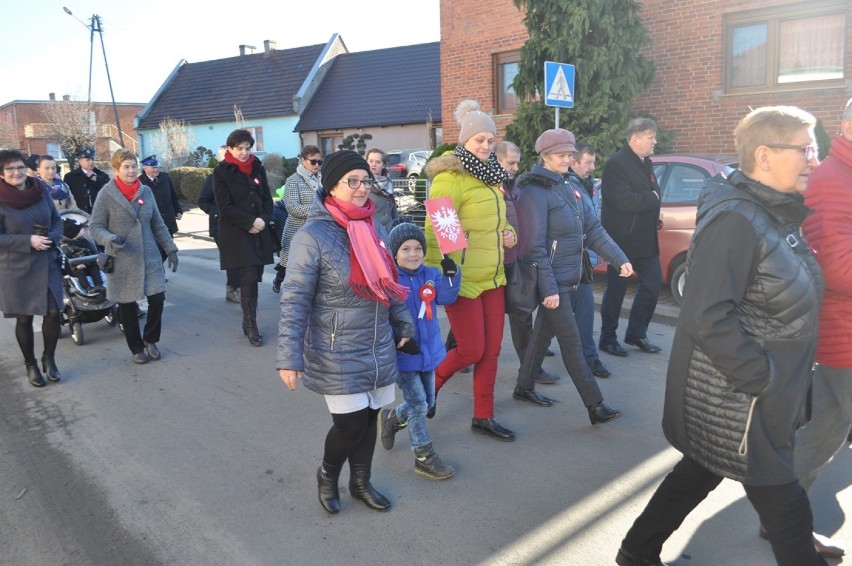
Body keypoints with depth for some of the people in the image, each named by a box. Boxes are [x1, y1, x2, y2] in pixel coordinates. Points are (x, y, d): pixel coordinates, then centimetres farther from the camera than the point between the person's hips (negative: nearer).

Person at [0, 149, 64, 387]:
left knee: (53, 313, -1)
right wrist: (28, 241, -22)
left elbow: (57, 220, 9)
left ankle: (49, 359, 22)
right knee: (24, 318, 8)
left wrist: (52, 238, -11)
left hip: (47, 264, 3)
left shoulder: (41, 190, 1)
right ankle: (31, 365, 26)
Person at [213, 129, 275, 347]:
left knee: (255, 277, 5)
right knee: (249, 278, -10)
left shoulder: (258, 168, 11)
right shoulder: (221, 172, -2)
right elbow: (225, 206, -8)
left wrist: (263, 220, -7)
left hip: (260, 232, 5)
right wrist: (250, 222, -14)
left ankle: (248, 322, 18)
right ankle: (251, 326, 2)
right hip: (236, 234, -4)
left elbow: (267, 199, 11)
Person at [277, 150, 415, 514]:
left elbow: (388, 281, 14)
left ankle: (361, 482, 37)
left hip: (379, 349, 6)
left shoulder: (368, 228, 4)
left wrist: (403, 324, 16)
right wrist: (289, 358, -20)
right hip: (337, 356, -6)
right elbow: (294, 301, -18)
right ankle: (327, 475, 30)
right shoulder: (312, 236, -17)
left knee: (369, 418, 14)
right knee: (351, 424, -2)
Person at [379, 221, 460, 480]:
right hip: (402, 354, -6)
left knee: (428, 401, 18)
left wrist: (451, 275, -28)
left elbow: (446, 296, -12)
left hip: (428, 350, 6)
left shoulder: (430, 274, 1)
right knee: (418, 404, -3)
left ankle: (391, 418, 44)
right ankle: (424, 458, 13)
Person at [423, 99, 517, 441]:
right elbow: (436, 233, -16)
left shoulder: (490, 175, 13)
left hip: (493, 277, 8)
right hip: (462, 280, -8)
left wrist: (507, 234, 4)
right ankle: (430, 384, 27)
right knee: (471, 351, -1)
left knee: (491, 351, 10)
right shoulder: (450, 178, -13)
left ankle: (483, 417, 23)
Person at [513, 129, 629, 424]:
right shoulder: (534, 192, -14)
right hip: (552, 280, -8)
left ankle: (524, 387, 32)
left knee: (544, 332, 17)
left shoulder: (569, 188, 12)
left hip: (568, 277, 8)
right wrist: (549, 288, -21)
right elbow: (534, 246, -18)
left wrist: (620, 259, -1)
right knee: (571, 342, -4)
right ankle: (596, 406, 2)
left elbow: (593, 229, 9)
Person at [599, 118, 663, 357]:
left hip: (645, 239, 8)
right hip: (622, 239, -8)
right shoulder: (616, 164, -16)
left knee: (653, 283, 9)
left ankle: (636, 333, 23)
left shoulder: (645, 163, 13)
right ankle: (608, 339, 16)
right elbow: (623, 201, -26)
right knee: (616, 290, 2)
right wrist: (652, 198, -12)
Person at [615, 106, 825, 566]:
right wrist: (763, 377, -22)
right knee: (781, 501, 6)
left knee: (701, 470, 20)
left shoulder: (774, 213, 8)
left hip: (762, 390, 9)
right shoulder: (736, 220, -23)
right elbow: (707, 317, -29)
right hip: (737, 397, -9)